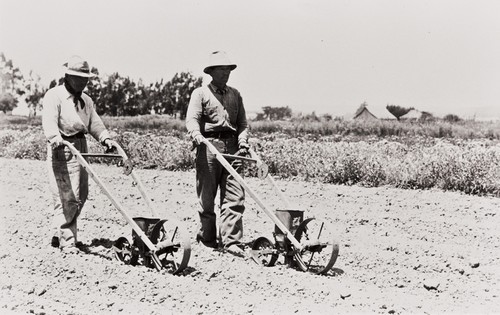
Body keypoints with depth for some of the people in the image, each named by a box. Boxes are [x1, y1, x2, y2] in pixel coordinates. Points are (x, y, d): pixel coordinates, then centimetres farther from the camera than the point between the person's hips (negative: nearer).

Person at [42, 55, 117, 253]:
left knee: (80, 196, 10)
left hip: (81, 147, 8)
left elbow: (94, 123, 14)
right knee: (67, 197, -10)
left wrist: (105, 138, -5)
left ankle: (58, 235, 23)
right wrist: (55, 139, -39)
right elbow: (49, 121, -21)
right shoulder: (54, 96, -6)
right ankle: (67, 241, -3)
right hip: (62, 148, -8)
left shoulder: (86, 100, 19)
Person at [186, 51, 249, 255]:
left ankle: (231, 241, -5)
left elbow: (242, 122, 17)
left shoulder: (235, 95, 19)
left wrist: (243, 141, -1)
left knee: (235, 196, -5)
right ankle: (207, 237, 16)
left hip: (232, 147, 4)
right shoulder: (201, 93, 5)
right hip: (209, 146, -4)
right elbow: (191, 119, -7)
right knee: (207, 196, 2)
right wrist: (198, 136, -26)